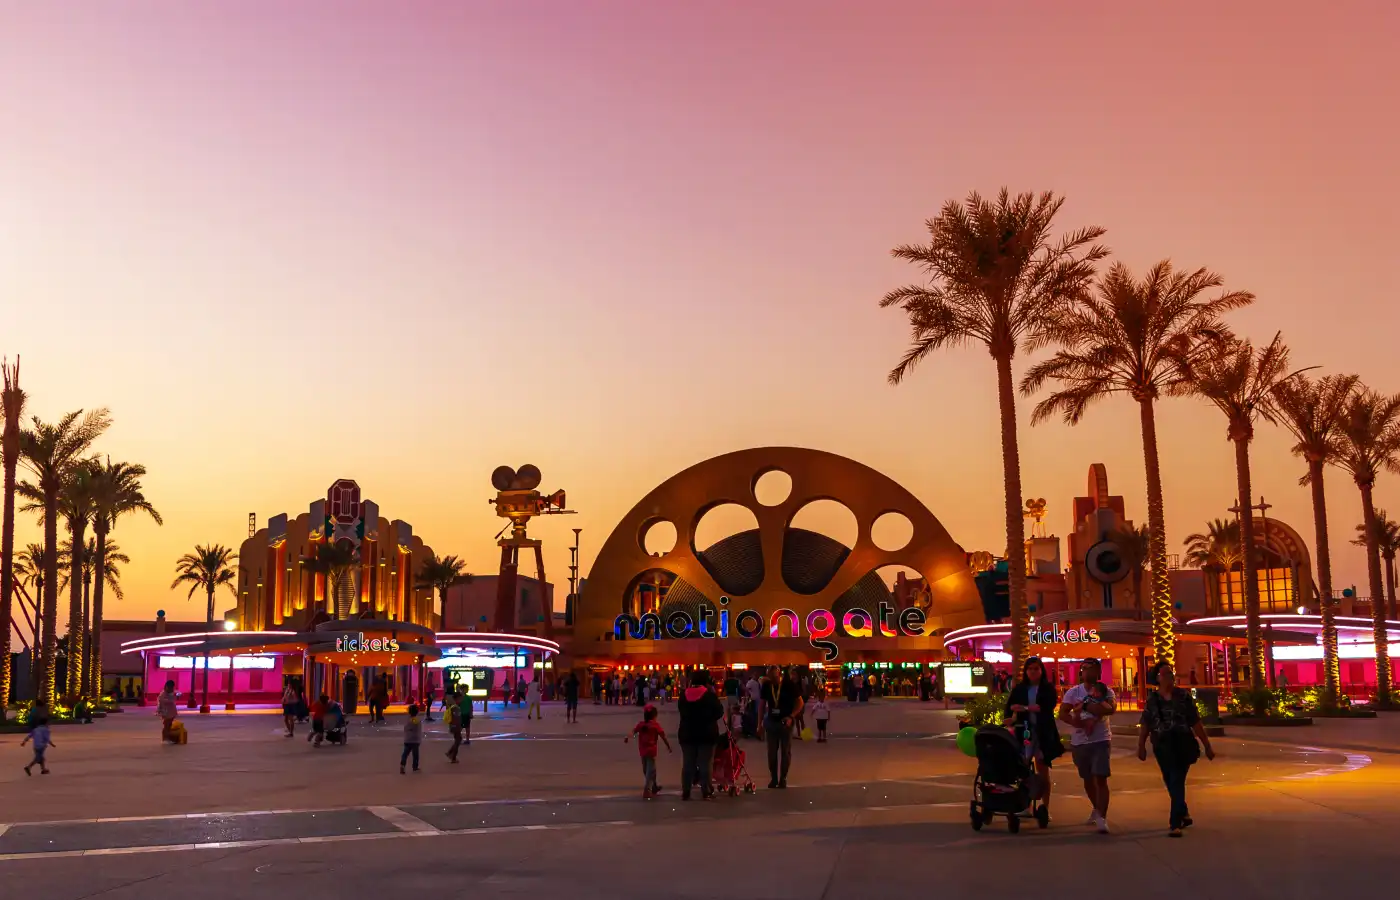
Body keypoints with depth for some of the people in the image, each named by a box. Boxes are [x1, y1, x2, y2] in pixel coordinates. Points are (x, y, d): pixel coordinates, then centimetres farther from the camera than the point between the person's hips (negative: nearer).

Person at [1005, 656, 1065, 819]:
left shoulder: (1048, 688, 2)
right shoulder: (1019, 689, 7)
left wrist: (1023, 708, -15)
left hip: (1043, 733, -1)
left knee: (1043, 771, 7)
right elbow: (1009, 708, -1)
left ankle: (1045, 808, 13)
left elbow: (1048, 707, -14)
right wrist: (1011, 726, -18)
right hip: (1024, 732, 1)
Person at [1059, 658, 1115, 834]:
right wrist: (1082, 724, -21)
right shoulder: (1073, 692, 2)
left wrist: (1085, 705, -21)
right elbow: (1062, 714, -6)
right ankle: (1097, 809, 37)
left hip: (1100, 741, -3)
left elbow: (1110, 709, -24)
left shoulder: (1106, 691, -3)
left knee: (1101, 779, -11)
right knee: (1087, 779, 16)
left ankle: (1102, 818, -11)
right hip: (1079, 742, 3)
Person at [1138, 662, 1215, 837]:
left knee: (1177, 783, -9)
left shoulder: (1184, 696, 0)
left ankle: (1175, 824, -9)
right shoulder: (1152, 700, 4)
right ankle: (1183, 814, 36)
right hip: (1162, 747, 3)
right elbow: (1145, 725, 0)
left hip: (1183, 745, -3)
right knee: (1171, 783, 13)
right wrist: (1141, 746, -10)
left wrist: (1207, 746, 2)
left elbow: (1196, 723, 1)